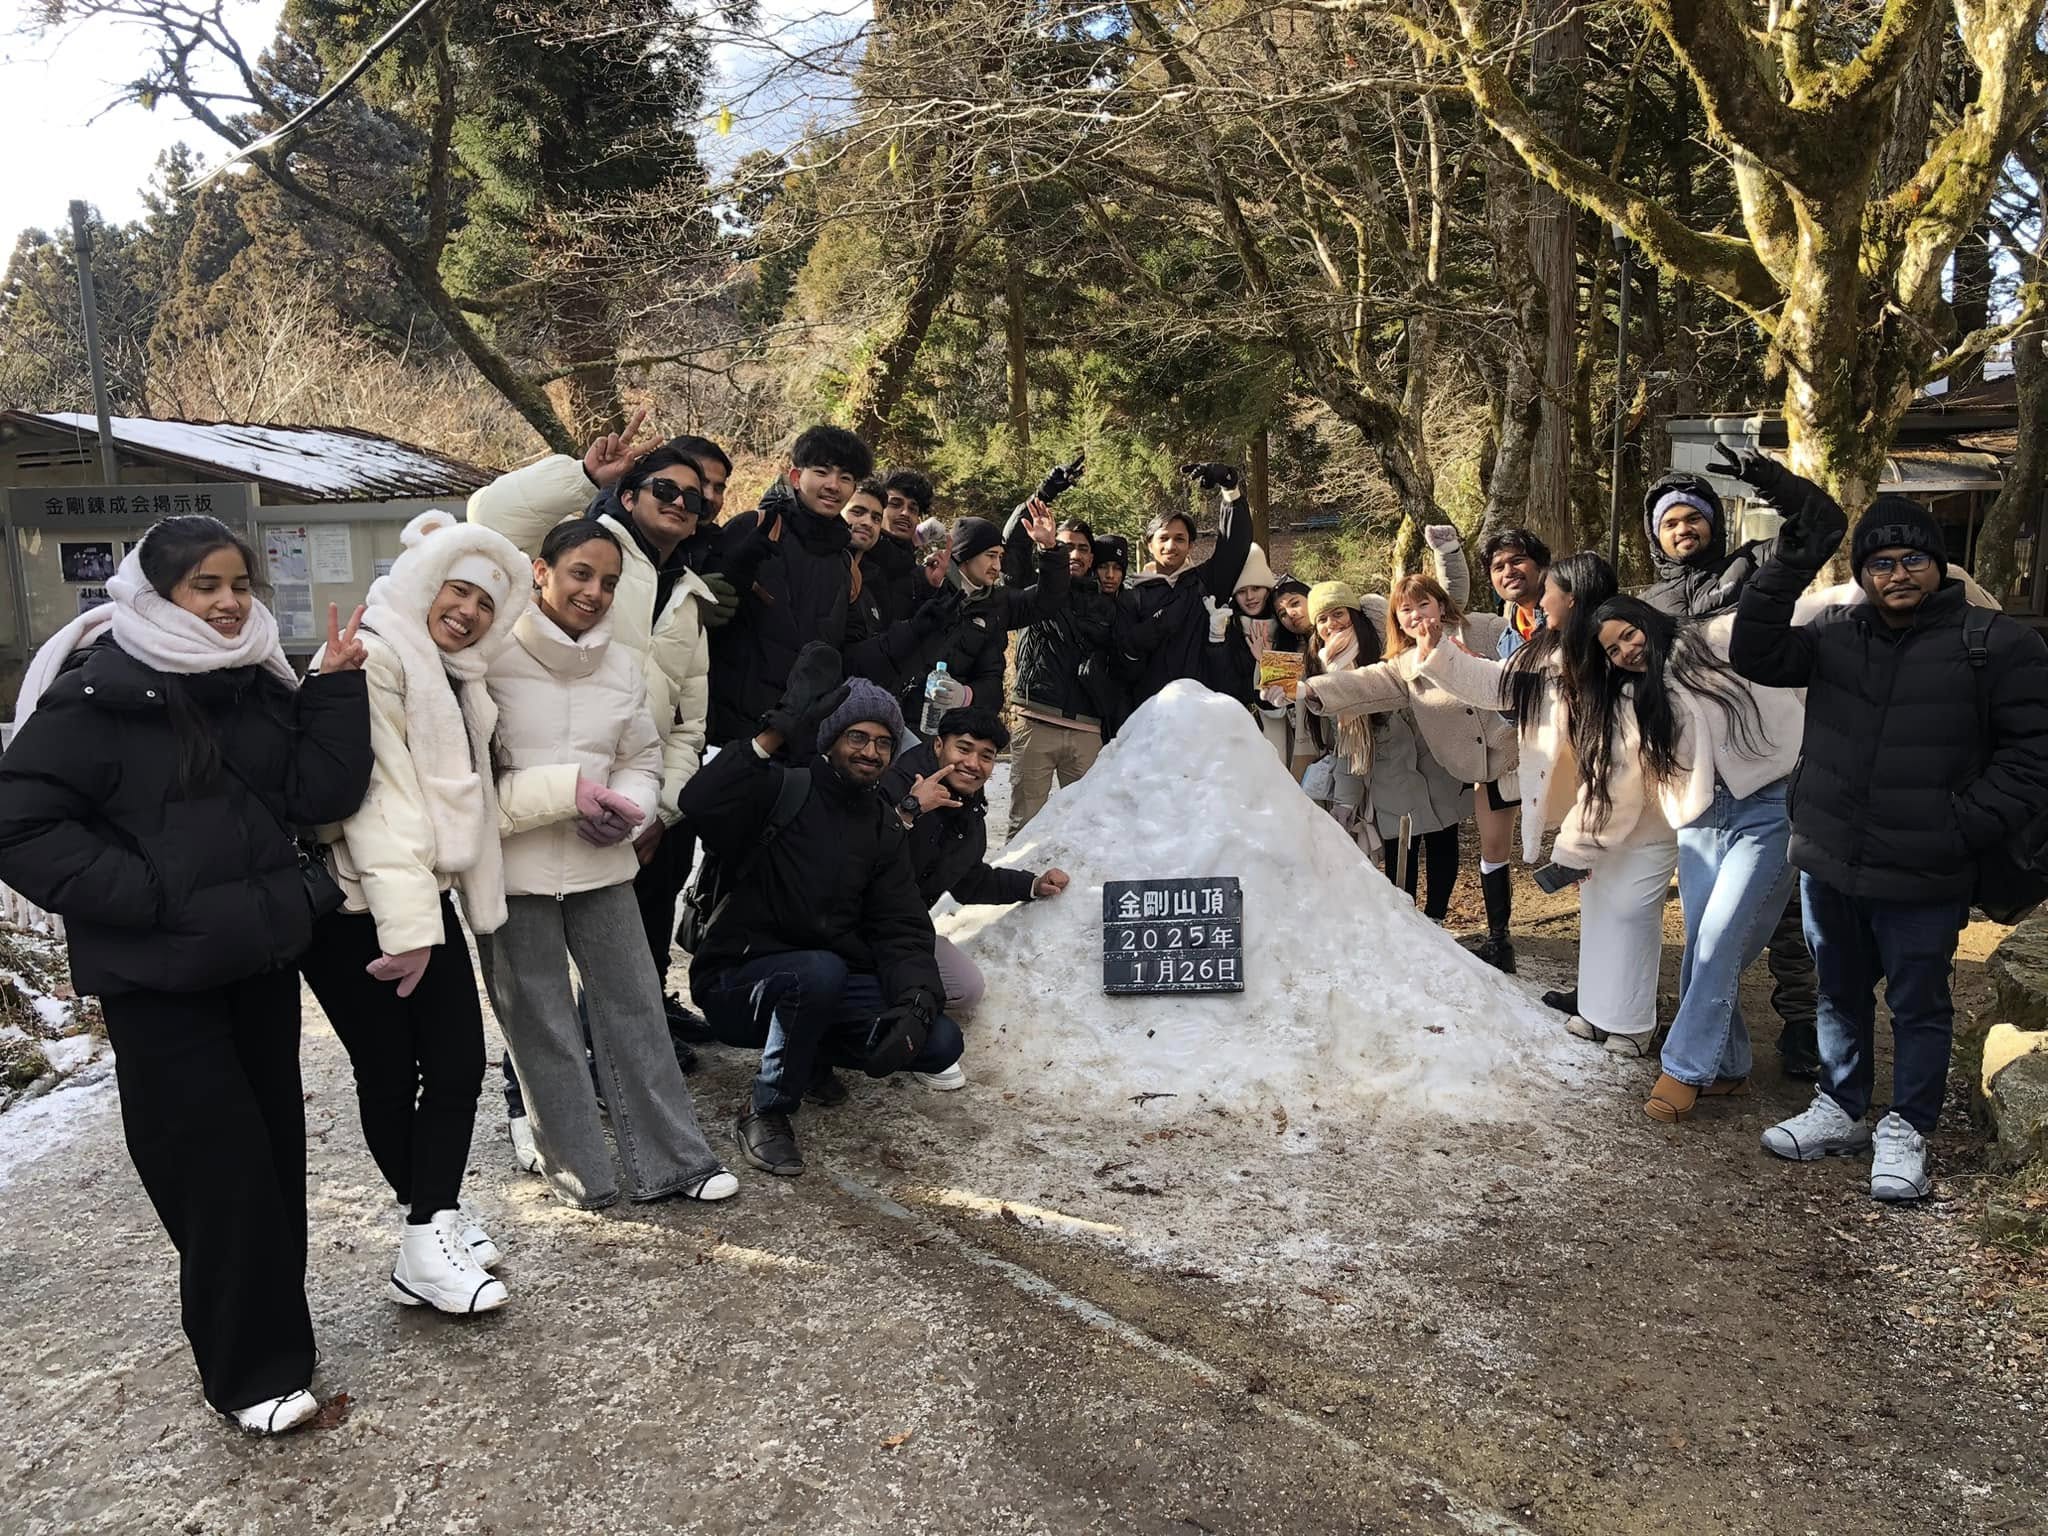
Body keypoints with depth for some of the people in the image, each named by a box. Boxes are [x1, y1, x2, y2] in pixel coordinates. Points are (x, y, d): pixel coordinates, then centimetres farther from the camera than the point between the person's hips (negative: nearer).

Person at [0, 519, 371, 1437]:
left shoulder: (257, 683, 5)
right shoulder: (97, 693, -12)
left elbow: (321, 793, -3)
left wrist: (338, 689, -11)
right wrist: (146, 897, -18)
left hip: (260, 955, 6)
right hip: (159, 975, -6)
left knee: (274, 1150, 12)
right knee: (218, 1166, -2)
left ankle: (269, 1332, 29)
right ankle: (251, 1370, 12)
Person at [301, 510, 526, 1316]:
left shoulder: (455, 681, 18)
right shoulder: (371, 659, -13)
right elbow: (378, 794, -20)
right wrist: (405, 923, -24)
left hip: (421, 895, 8)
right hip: (355, 904, -8)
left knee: (458, 1062, 0)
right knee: (391, 1074, 3)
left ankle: (436, 1226, 8)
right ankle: (430, 1236, 14)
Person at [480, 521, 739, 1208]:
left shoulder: (622, 666, 7)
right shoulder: (492, 661, -11)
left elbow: (643, 761, 13)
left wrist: (625, 809, -8)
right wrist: (566, 792, -20)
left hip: (603, 865, 5)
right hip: (514, 871, -4)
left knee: (636, 1008, 8)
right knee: (543, 1027, 7)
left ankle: (671, 1159, 19)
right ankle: (581, 1171, 21)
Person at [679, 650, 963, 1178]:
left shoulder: (883, 828, 8)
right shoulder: (784, 793, -11)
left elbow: (902, 932, 1)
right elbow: (700, 803, -33)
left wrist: (916, 1004, -17)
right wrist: (774, 736, -36)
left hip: (830, 985, 6)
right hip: (737, 982, -5)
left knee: (940, 1042, -13)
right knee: (820, 970, -39)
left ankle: (814, 1049, 12)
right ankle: (766, 1113, -14)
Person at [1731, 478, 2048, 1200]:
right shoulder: (1836, 635, 2)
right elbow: (1754, 655, -10)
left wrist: (1962, 829, -16)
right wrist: (1792, 563, -18)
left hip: (1923, 881, -4)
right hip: (1829, 865, 4)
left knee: (1919, 1008, 10)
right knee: (1839, 995, 19)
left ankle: (1905, 1129, 27)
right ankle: (1840, 1111, 36)